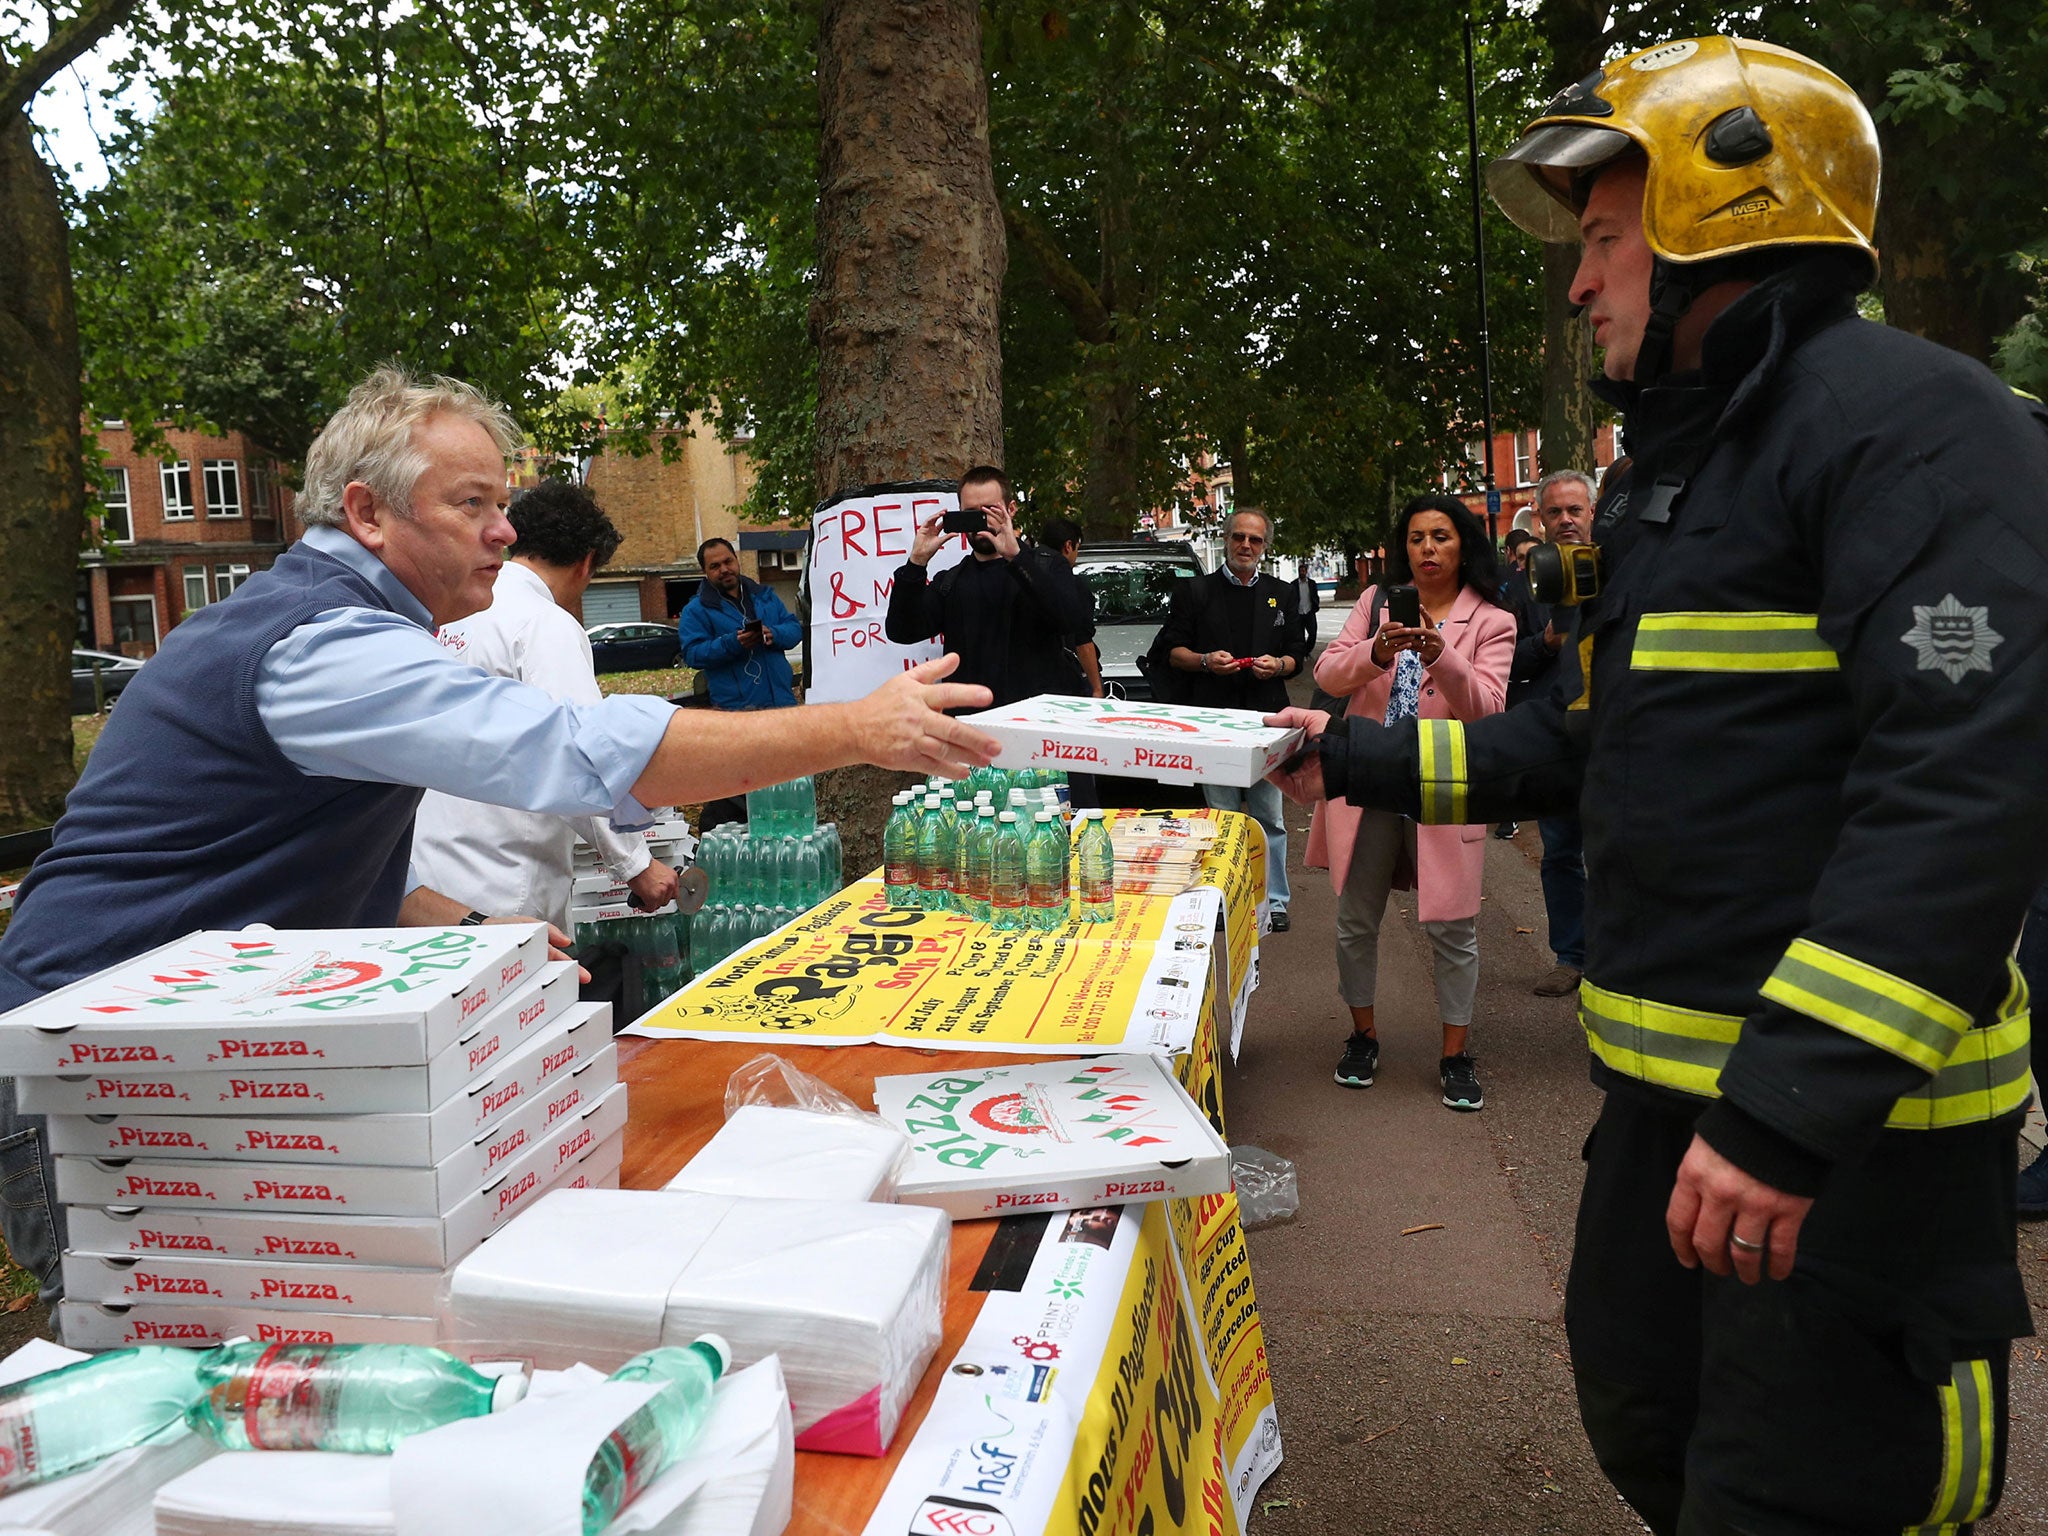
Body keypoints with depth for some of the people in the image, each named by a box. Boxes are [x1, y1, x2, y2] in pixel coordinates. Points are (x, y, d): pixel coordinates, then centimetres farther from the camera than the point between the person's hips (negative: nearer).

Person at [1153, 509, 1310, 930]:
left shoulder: (1281, 594, 15)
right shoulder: (1194, 591, 9)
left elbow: (1299, 655, 16)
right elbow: (1171, 650, 7)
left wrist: (1278, 665, -6)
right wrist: (1205, 660, -12)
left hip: (1267, 720, 1)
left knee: (1270, 818, 2)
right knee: (1221, 817, 3)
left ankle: (1274, 903, 10)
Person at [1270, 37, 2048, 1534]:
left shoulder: (1904, 418, -16)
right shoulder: (1688, 465, 17)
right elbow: (1590, 737, 20)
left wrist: (1792, 1104, -31)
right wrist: (1362, 763, 15)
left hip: (1853, 1119, -9)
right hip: (1676, 1082, 10)